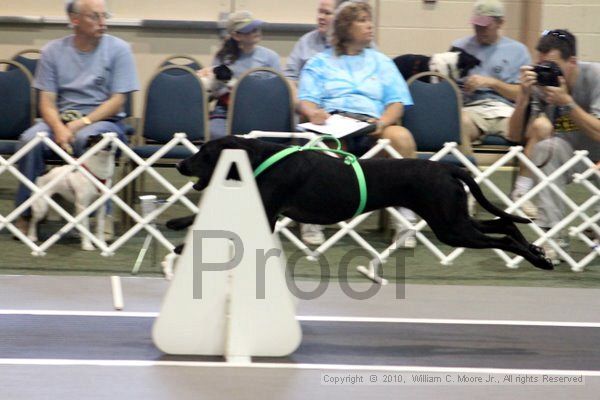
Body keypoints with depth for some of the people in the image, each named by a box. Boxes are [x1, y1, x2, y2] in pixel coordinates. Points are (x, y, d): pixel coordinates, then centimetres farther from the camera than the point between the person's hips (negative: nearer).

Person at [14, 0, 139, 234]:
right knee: (30, 140, -28)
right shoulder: (53, 51, 6)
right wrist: (59, 128, -20)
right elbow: (47, 101, 1)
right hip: (61, 118, 2)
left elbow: (117, 100, -4)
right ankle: (26, 214, -17)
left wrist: (82, 123, -16)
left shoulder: (118, 49, 1)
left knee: (86, 139, -37)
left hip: (104, 120, -2)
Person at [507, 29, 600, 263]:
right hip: (567, 156, 3)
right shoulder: (539, 83, -8)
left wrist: (566, 102, -29)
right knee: (546, 145, -29)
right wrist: (524, 95, -23)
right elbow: (515, 134, -10)